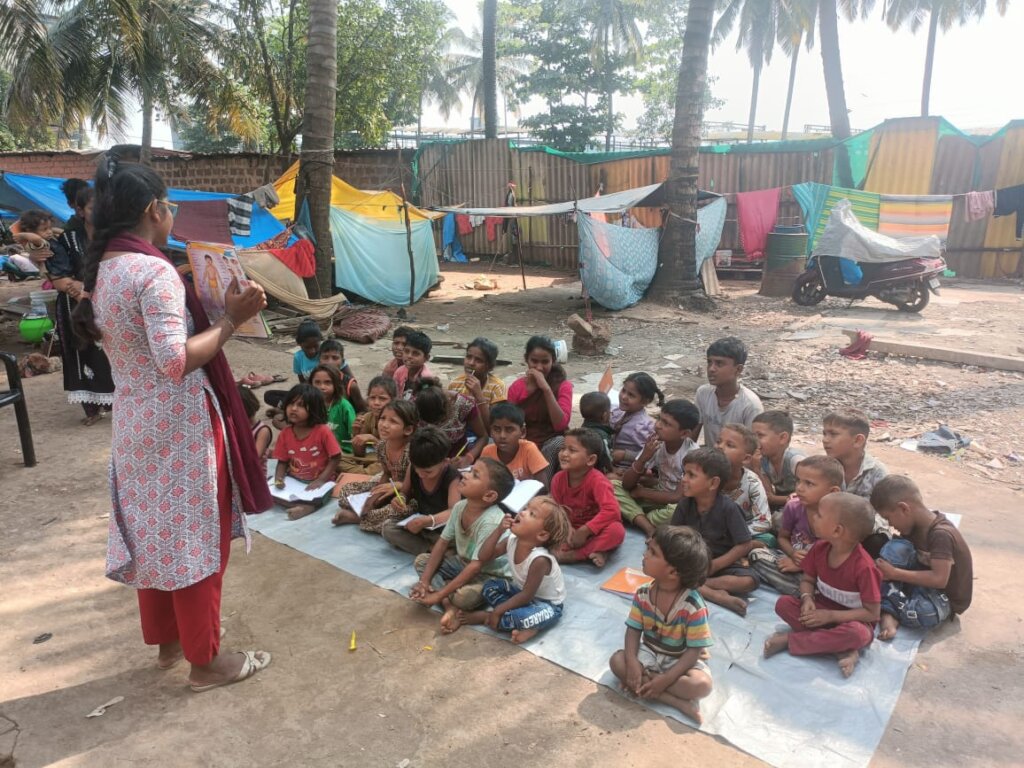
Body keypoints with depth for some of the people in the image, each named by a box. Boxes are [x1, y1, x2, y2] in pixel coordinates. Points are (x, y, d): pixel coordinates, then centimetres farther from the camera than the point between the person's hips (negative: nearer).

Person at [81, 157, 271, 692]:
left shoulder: (101, 270, 7)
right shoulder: (155, 272, -21)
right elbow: (176, 360, -27)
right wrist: (232, 319, -22)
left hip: (135, 422, 9)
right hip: (180, 424, -9)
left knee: (151, 529, 19)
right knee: (191, 535, 3)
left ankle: (166, 639, 38)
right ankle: (205, 660, 18)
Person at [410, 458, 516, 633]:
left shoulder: (491, 522, -33)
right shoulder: (459, 507, -10)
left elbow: (476, 566, -31)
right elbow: (442, 543, -2)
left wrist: (438, 595, -27)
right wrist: (424, 581, -10)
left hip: (491, 575, -8)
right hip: (463, 563, 8)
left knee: (464, 596, -37)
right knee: (421, 560, -1)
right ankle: (450, 605, -15)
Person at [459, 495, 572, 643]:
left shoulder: (539, 559, -35)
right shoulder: (511, 541, -15)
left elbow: (526, 596, -29)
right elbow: (484, 557, -13)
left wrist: (497, 611, -22)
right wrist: (499, 530, -25)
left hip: (547, 604, -8)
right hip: (522, 590, 8)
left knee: (524, 618, -36)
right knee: (489, 586, -5)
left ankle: (486, 616, -10)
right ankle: (524, 625, -12)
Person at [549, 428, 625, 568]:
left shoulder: (597, 480, -22)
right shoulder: (558, 479, -8)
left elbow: (611, 510, -33)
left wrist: (584, 531, -32)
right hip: (570, 530, 4)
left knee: (616, 530, -35)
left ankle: (569, 555, -29)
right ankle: (592, 552, -27)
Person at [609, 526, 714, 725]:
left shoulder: (693, 606, -27)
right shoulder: (643, 594, -13)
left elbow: (694, 650, -23)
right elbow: (634, 630, -7)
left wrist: (665, 679, -30)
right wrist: (632, 662, -26)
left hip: (681, 660, -4)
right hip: (650, 652, 4)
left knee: (701, 684, -32)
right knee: (617, 661, -22)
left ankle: (644, 683, -17)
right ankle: (679, 702, -23)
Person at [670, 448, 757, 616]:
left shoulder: (728, 507, -15)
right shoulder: (684, 505, -5)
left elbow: (745, 545, -15)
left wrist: (714, 565, -19)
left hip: (722, 564, -2)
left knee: (749, 581, -29)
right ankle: (713, 594, -31)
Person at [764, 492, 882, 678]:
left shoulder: (863, 567, -26)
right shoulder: (820, 548, -8)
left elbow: (872, 613, -20)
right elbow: (807, 580, 6)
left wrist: (830, 616, -25)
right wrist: (807, 599, -17)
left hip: (851, 620, -5)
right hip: (822, 609, 6)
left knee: (856, 634, -39)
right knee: (783, 603, -16)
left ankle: (789, 640, -22)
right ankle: (841, 649, -22)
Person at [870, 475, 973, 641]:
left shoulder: (941, 535, -27)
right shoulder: (915, 525, -3)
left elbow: (939, 579, -32)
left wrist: (895, 573, -29)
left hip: (944, 599, -8)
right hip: (925, 582, 8)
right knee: (896, 548, -18)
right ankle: (889, 615, -20)